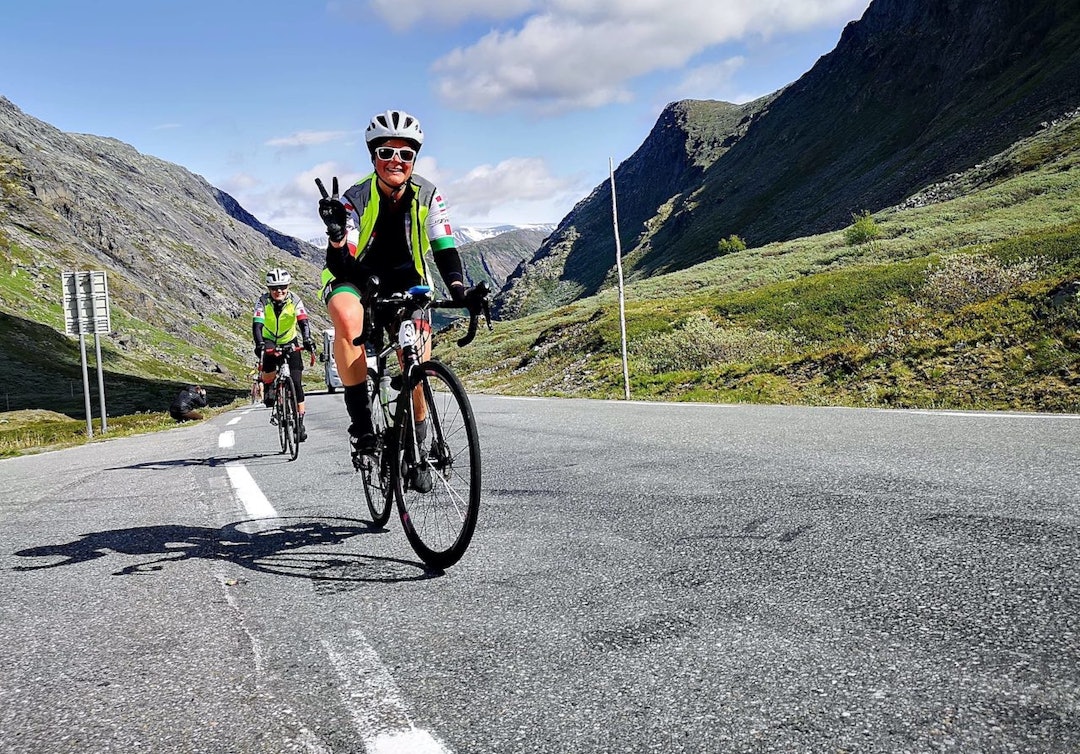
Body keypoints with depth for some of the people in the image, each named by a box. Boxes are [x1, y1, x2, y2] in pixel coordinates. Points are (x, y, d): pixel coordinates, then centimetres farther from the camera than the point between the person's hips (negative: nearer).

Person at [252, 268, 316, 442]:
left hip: (290, 342, 1)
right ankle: (268, 387, -6)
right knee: (269, 357, -36)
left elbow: (303, 322, -30)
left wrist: (307, 339, -49)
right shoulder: (263, 301, -19)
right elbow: (257, 325, -30)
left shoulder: (294, 300, -19)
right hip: (269, 341, 0)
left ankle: (300, 421, 0)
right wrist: (259, 344, -48)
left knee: (296, 382, -9)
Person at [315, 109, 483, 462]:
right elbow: (342, 267, -29)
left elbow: (444, 249, -20)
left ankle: (418, 437, 11)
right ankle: (360, 420, -27)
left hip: (405, 278, 2)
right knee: (347, 318, -37)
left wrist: (458, 289, -39)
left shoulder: (427, 196, -15)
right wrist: (337, 233, -50)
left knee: (418, 361, -15)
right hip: (357, 275, -2)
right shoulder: (355, 199, -22)